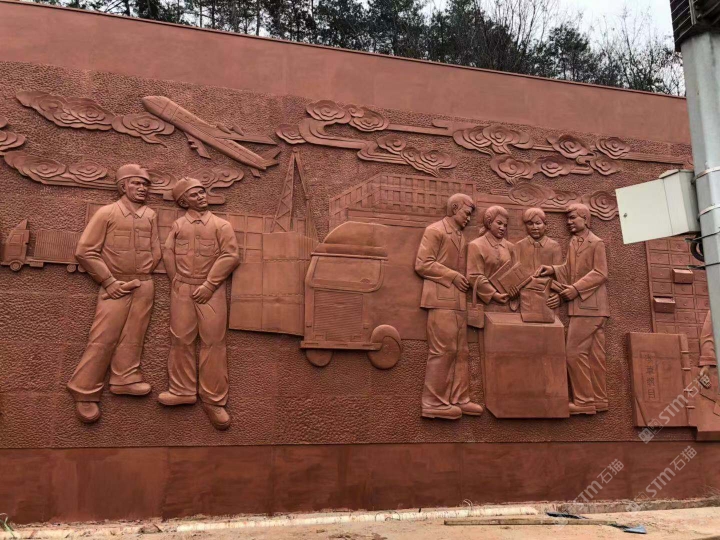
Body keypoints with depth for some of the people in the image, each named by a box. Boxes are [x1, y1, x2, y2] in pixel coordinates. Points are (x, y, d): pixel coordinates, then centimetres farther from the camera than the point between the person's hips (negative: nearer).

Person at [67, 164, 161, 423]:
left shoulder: (150, 215, 7)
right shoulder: (107, 213, -5)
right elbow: (85, 251, -7)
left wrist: (141, 277, 1)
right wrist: (110, 281, -10)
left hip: (144, 286, 4)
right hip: (116, 286, -4)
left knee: (133, 337, 10)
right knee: (103, 339, -5)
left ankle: (125, 379, 22)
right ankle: (85, 392, 4)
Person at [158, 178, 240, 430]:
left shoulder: (222, 225, 4)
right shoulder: (177, 225, 13)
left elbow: (230, 256, -5)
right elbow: (168, 254, 11)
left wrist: (209, 285, -10)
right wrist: (177, 282, 3)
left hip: (211, 291, -2)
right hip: (182, 289, 3)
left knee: (213, 342, -4)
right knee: (181, 340, 5)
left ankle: (213, 400, 1)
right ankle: (182, 390, 18)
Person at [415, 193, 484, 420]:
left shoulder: (460, 236, 22)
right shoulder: (435, 230, -4)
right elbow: (422, 264, -13)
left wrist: (462, 279, 11)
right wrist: (452, 276, -14)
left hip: (458, 301, 9)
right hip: (442, 300, -9)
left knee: (460, 352, 8)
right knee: (442, 351, -8)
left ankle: (459, 398, 15)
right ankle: (434, 403, -1)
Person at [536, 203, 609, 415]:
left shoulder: (596, 243, -8)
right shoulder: (573, 242, 15)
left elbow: (600, 273, -14)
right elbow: (569, 270, 13)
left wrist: (576, 289, -20)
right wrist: (553, 270, -4)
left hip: (590, 306, -8)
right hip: (580, 306, 8)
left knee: (574, 352, -8)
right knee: (594, 354, 11)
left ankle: (584, 401, -2)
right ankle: (598, 400, 17)